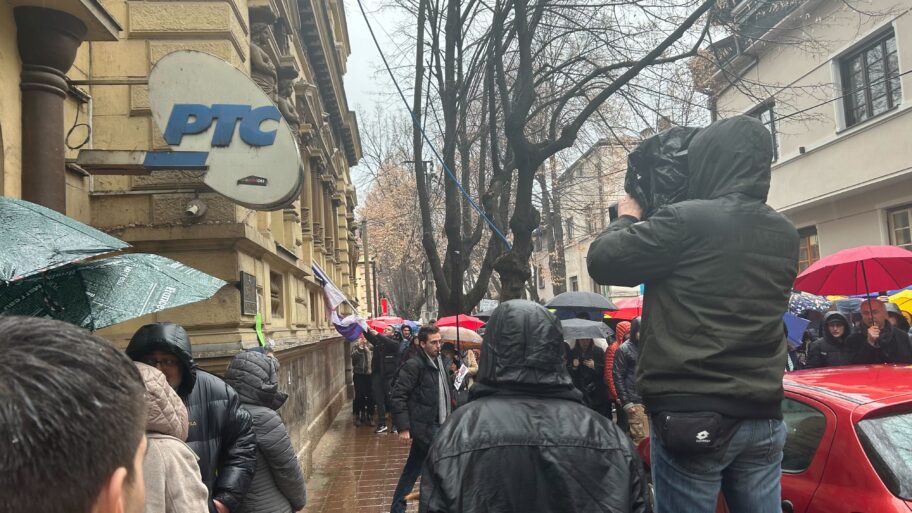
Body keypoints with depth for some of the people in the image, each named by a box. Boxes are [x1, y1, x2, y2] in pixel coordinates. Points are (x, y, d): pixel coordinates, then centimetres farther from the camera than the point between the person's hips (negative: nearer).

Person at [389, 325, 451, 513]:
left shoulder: (441, 361, 8)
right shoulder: (414, 365, -15)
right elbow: (398, 396, -16)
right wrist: (403, 427, -19)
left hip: (436, 424, 8)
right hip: (424, 425, -8)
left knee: (413, 469, 15)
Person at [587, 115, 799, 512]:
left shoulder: (687, 219, -13)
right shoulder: (784, 234, 9)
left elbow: (603, 262, -6)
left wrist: (627, 218, 13)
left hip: (691, 415, -6)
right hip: (763, 416, 6)